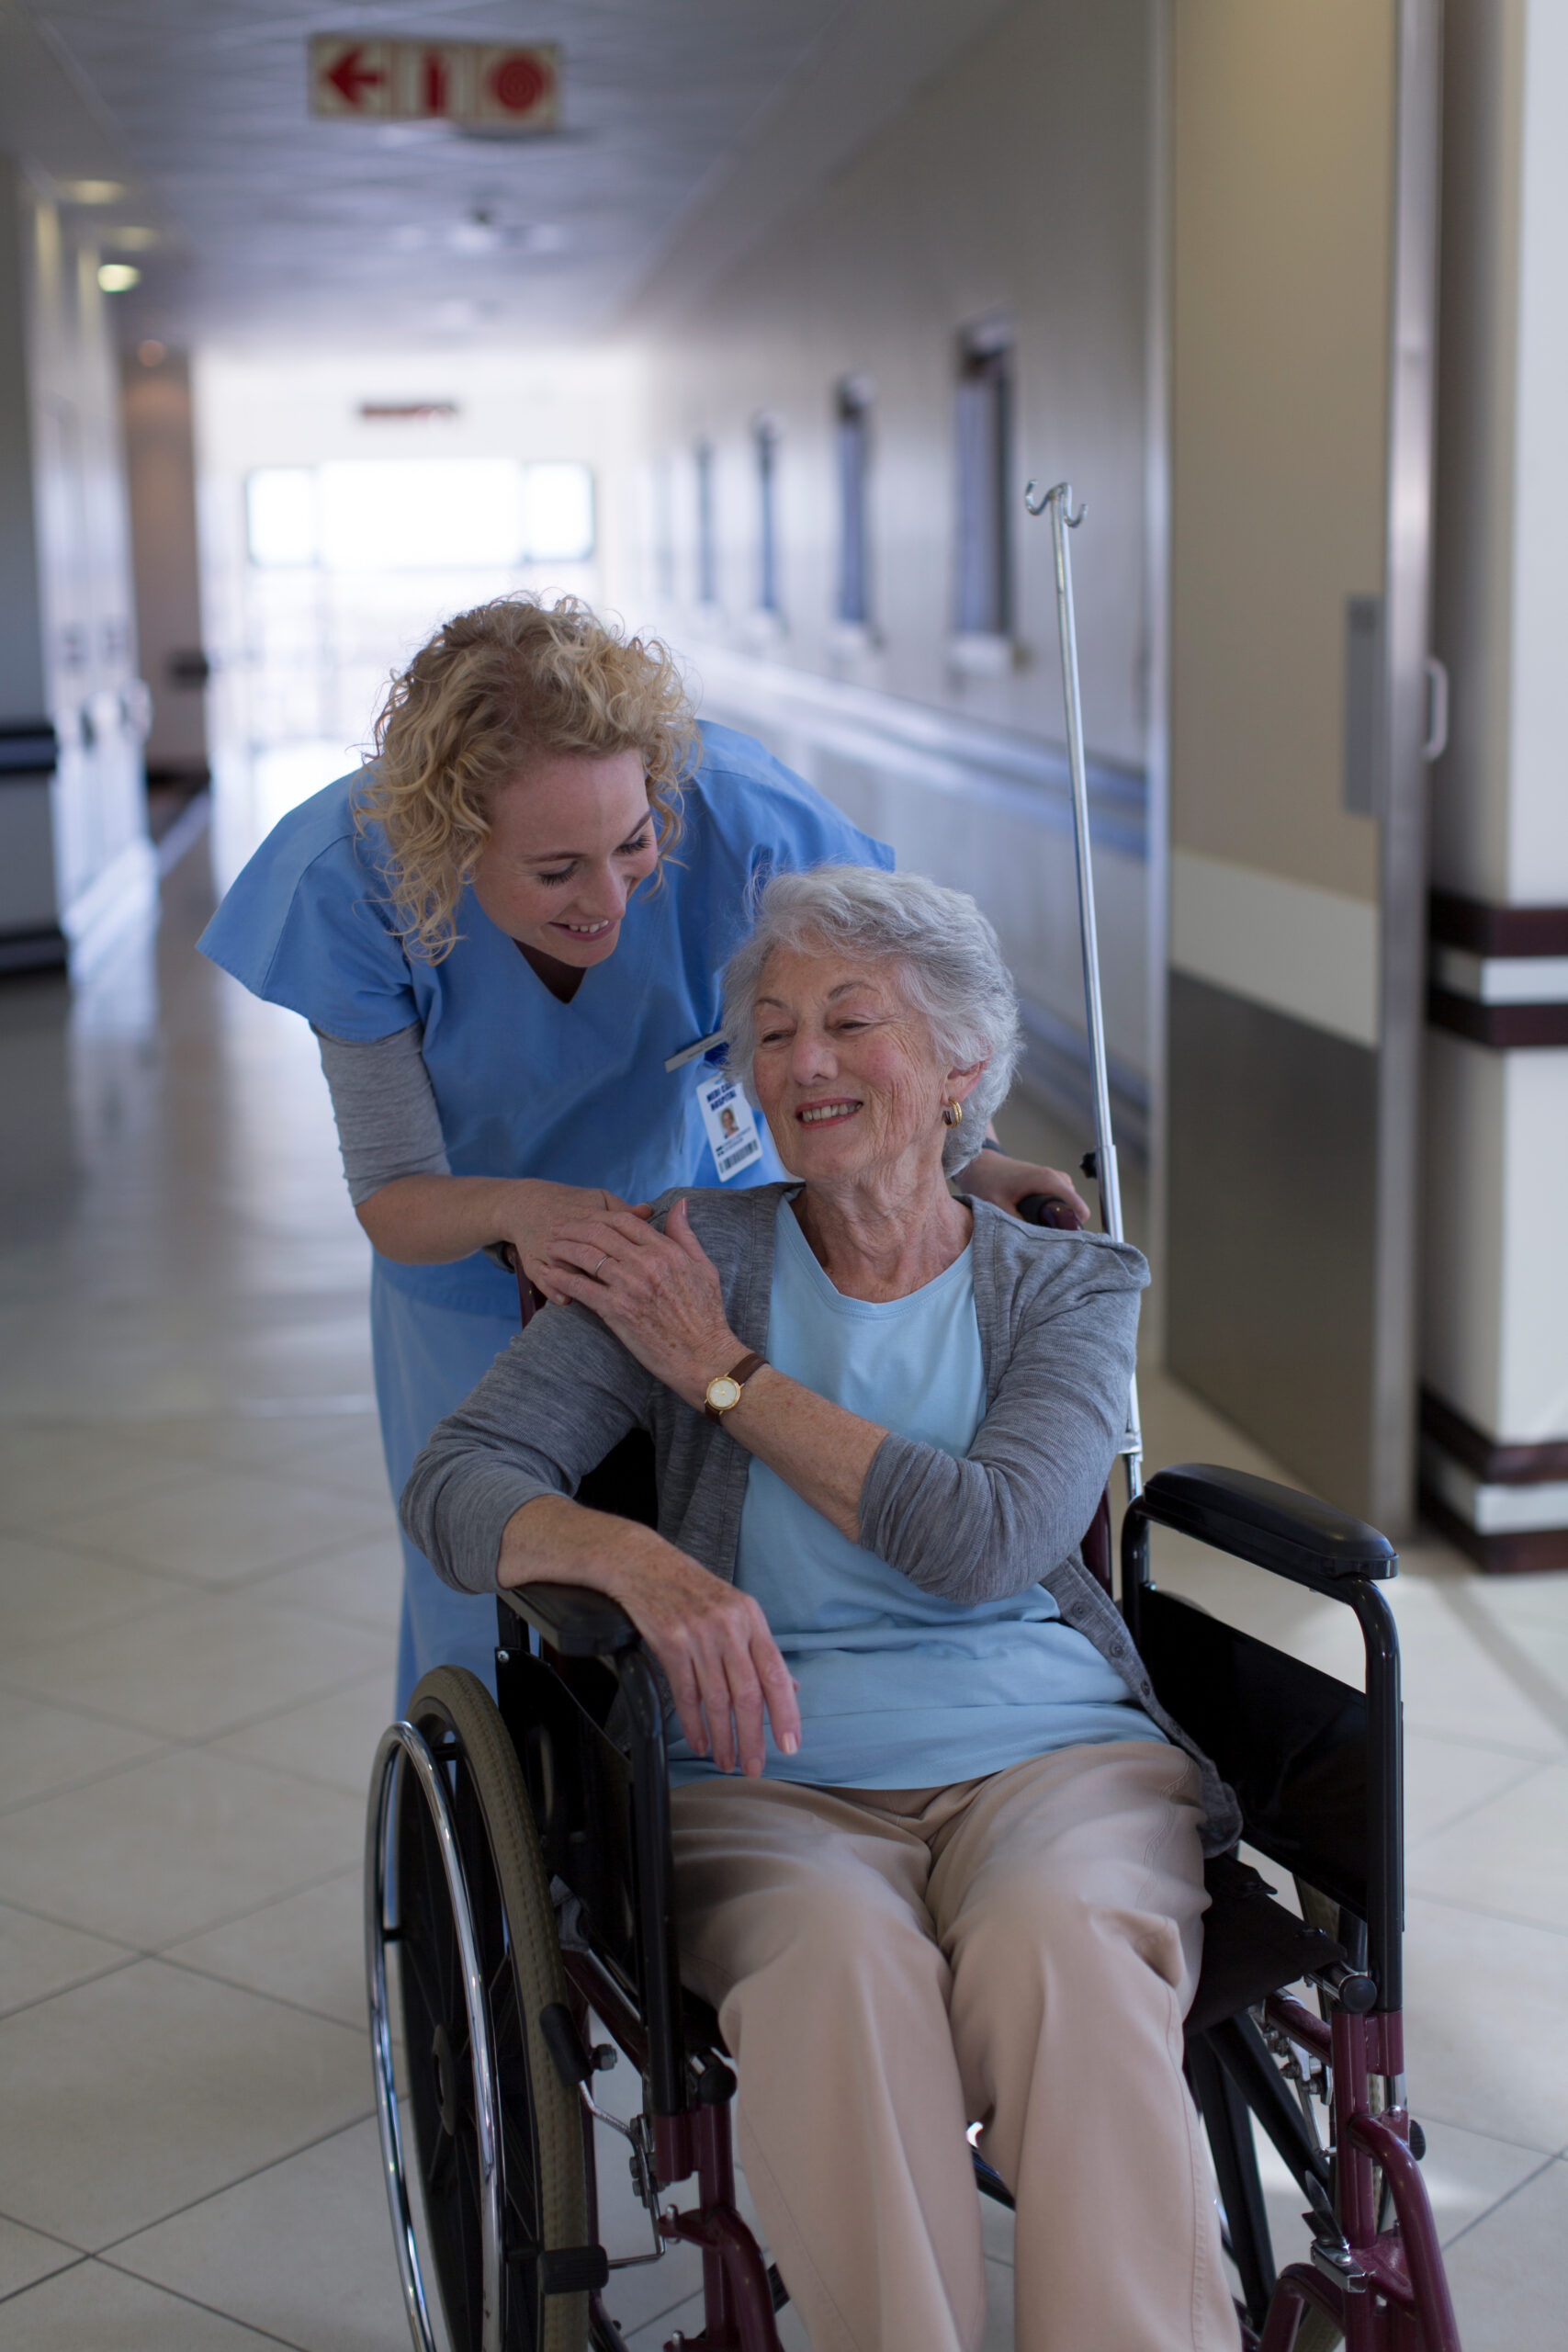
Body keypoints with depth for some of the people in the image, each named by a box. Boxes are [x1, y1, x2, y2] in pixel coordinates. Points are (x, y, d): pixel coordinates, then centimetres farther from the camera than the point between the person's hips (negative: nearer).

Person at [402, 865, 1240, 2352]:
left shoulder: (1070, 1289, 11)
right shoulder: (692, 1264, 9)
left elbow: (982, 1538, -8)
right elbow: (456, 1481, -2)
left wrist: (723, 1372, -3)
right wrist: (641, 1560, -24)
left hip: (1044, 1747, 1)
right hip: (770, 1775, 0)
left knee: (1058, 1951, -35)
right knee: (845, 1975, -35)